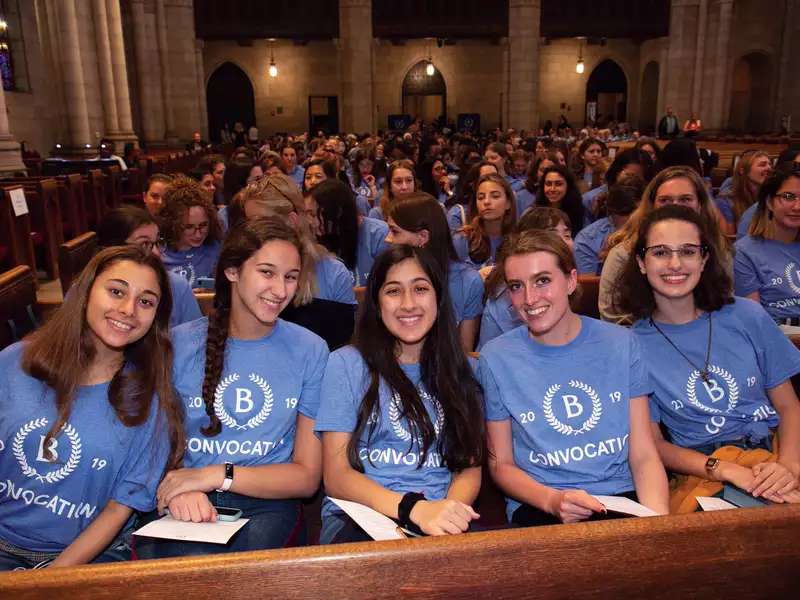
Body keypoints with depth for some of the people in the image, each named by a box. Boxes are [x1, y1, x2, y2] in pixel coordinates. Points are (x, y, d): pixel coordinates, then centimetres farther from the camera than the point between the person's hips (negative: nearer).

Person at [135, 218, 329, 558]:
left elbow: (307, 478, 1)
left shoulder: (310, 351, 0)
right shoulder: (178, 344, 2)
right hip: (183, 506, 0)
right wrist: (180, 489, -19)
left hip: (265, 506, 1)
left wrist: (215, 475, -12)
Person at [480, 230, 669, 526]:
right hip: (537, 505, -3)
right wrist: (552, 500, -16)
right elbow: (501, 465, 3)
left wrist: (660, 517, -16)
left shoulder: (620, 343, 3)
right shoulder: (496, 358, -3)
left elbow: (644, 456, 3)